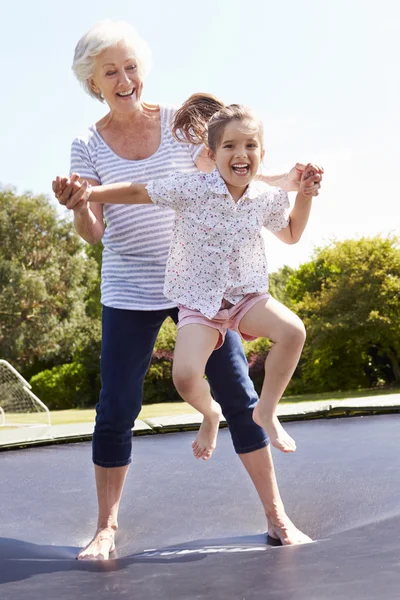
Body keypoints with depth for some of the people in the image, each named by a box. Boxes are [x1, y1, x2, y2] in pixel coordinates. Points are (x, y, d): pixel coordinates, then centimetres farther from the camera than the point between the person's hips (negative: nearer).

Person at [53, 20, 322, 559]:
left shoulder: (180, 122, 1)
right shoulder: (88, 146, 0)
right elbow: (93, 233, -5)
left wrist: (288, 181, -7)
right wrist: (78, 210, -27)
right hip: (129, 292, 0)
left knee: (238, 394, 0)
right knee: (116, 409, -1)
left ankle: (277, 516, 12)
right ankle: (106, 528, 17)